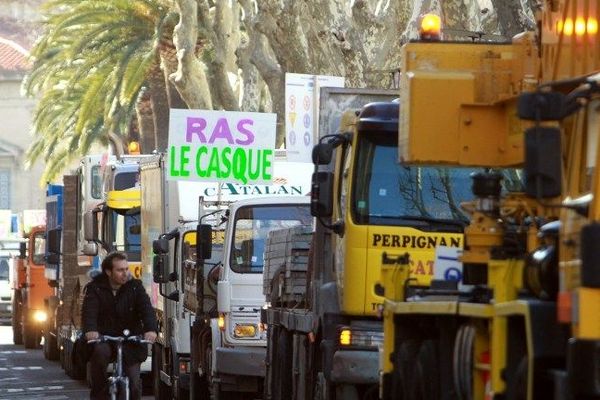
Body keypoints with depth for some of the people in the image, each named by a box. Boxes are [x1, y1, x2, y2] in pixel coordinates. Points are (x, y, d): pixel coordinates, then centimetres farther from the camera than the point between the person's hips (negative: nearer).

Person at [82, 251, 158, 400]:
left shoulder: (135, 286, 2)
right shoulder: (95, 288, -2)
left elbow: (146, 309, -13)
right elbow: (89, 311, -18)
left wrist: (151, 329, -34)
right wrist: (90, 330, -41)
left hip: (130, 341, 1)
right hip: (103, 338, -1)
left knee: (134, 382, -8)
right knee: (99, 351, -35)